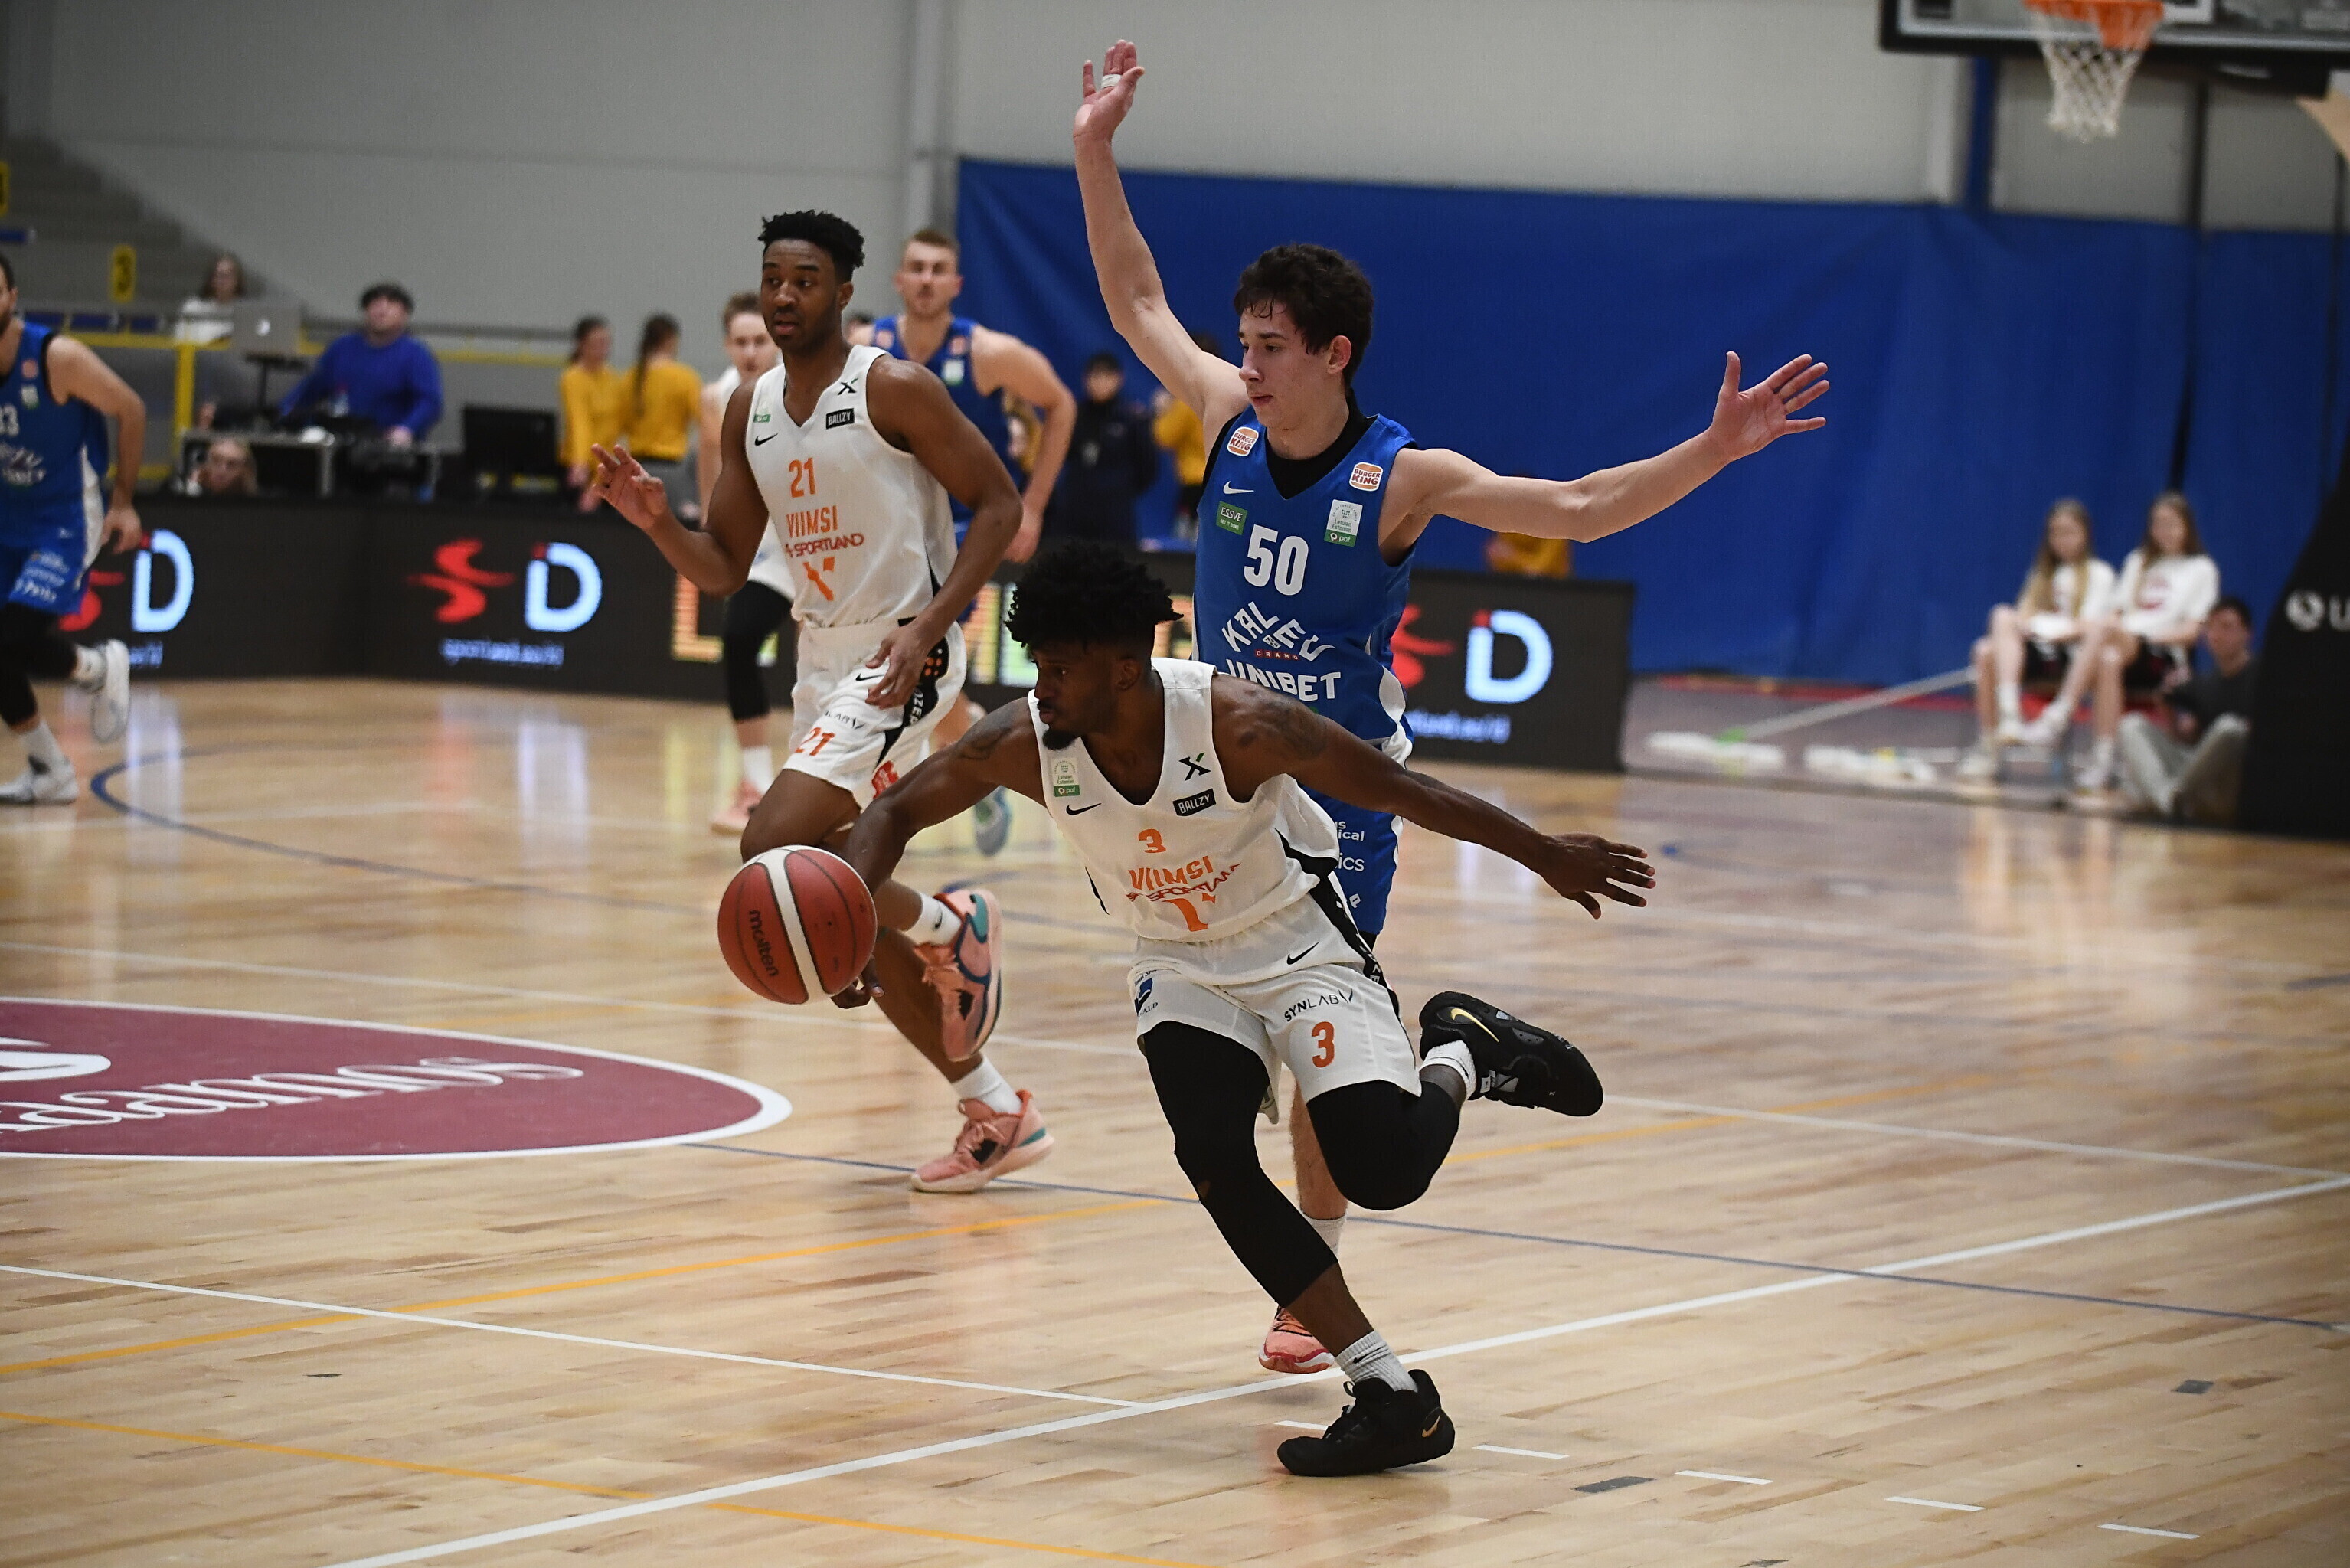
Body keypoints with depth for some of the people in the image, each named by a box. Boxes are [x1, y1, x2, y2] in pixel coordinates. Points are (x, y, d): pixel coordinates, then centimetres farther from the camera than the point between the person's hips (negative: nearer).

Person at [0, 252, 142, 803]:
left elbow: (131, 411, -8)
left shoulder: (58, 358, -21)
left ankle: (100, 669, 11)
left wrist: (124, 501, -6)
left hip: (66, 519, -5)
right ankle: (48, 772, 18)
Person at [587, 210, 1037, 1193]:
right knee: (853, 922, 7)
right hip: (823, 664, 8)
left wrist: (928, 626, -21)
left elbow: (999, 504, -11)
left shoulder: (893, 391, -12)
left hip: (902, 661, -8)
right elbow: (724, 570, 11)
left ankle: (950, 923, 2)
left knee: (775, 848, -24)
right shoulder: (750, 412, 8)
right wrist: (657, 523, -9)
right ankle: (996, 1115, 17)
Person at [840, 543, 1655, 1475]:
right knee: (1212, 1156, -22)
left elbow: (1400, 791, -19)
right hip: (1181, 967, 4)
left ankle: (1461, 1052, 17)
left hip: (1298, 941, -4)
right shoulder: (1023, 744, -19)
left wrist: (1548, 858, -12)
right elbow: (898, 813, -6)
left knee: (1383, 1167, -22)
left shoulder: (1238, 724, -29)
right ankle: (1390, 1397, -13)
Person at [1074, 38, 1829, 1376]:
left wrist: (1713, 451, -29)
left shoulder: (1403, 478, -16)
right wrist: (1097, 155, 3)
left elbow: (1578, 510, -17)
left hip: (1342, 795, -4)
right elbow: (1137, 304, 7)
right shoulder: (1232, 425, -5)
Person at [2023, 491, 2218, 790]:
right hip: (2122, 646, 4)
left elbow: (2192, 631, 1)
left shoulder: (2201, 570, 11)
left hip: (2164, 659, -4)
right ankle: (2102, 761, -45)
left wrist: (2143, 635, -12)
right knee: (2108, 660, -37)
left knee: (2103, 629, -35)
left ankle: (2059, 717, -40)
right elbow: (2116, 612, 18)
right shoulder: (2139, 561, 26)